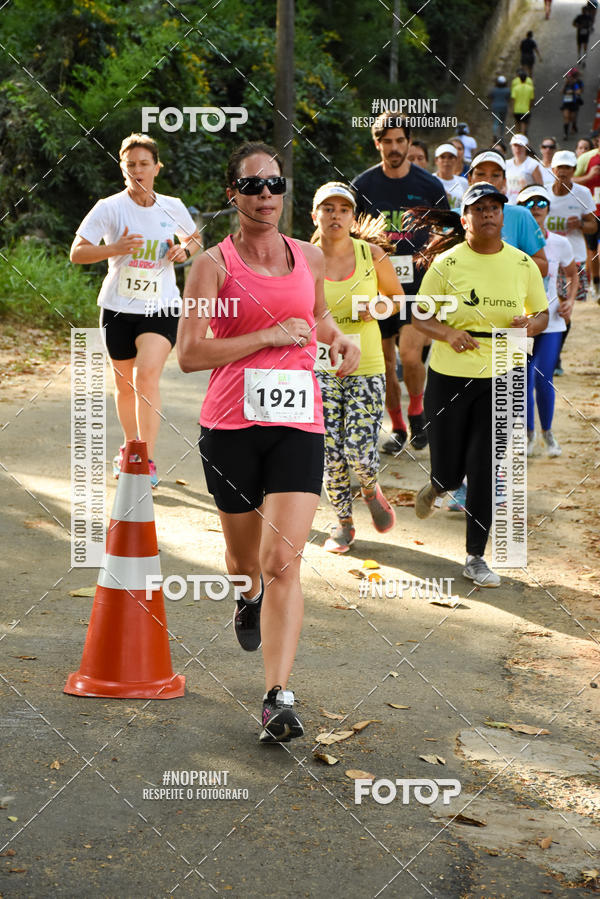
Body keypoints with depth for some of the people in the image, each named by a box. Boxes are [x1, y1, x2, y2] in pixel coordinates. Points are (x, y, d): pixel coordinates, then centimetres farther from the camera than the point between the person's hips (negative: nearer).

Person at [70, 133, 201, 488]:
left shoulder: (173, 208, 2)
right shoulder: (110, 208, -5)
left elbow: (195, 239, 20)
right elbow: (77, 252, -11)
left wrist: (184, 250, -4)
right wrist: (116, 248, -27)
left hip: (162, 308, -1)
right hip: (119, 308, 1)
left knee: (147, 375, -20)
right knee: (125, 383, 12)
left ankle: (148, 461, -18)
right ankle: (130, 447, 37)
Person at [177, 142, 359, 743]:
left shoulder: (310, 257, 11)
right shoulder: (214, 264, -2)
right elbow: (189, 355, -10)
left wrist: (339, 339, 10)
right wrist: (268, 336, -13)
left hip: (298, 423, 1)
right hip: (231, 424, -1)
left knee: (283, 561, -12)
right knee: (244, 555, 16)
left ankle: (278, 698, -15)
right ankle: (248, 598, 55)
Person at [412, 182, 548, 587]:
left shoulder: (523, 264, 2)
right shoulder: (447, 263, -6)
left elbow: (543, 313, 12)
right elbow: (421, 317, -1)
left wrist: (531, 324, -11)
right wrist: (447, 333, -21)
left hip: (500, 379, 1)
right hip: (450, 376, -1)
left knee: (484, 471, -1)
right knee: (449, 472, 3)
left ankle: (476, 557, 12)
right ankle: (435, 488, 43)